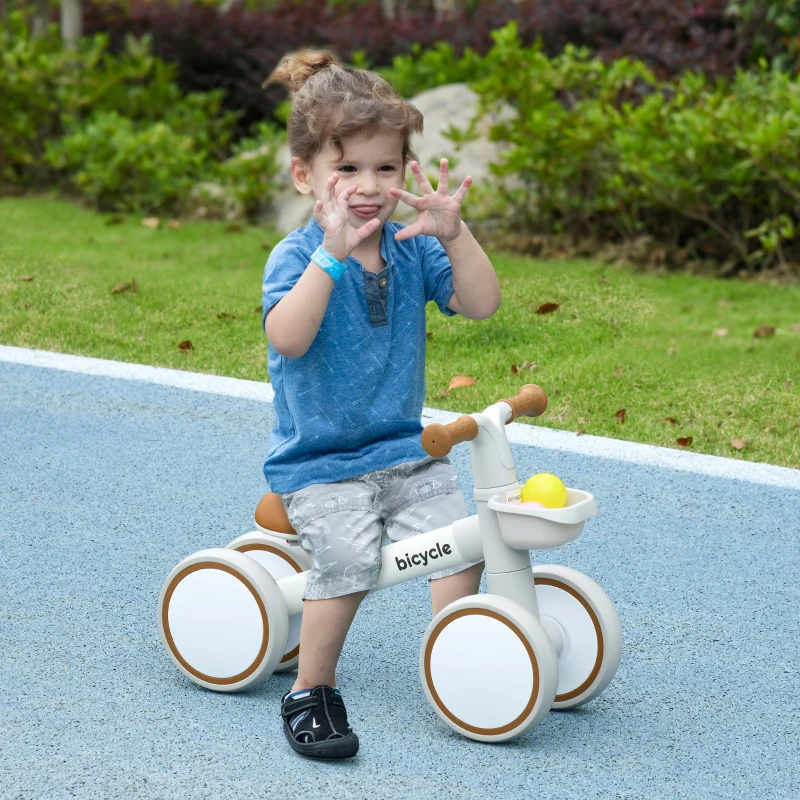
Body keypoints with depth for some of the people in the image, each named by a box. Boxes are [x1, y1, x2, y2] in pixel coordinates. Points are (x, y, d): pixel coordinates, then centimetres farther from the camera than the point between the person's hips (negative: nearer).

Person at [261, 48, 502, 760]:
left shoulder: (413, 249, 3)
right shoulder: (296, 257, -11)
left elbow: (482, 305, -8)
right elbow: (287, 338, -30)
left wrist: (455, 235, -22)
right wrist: (332, 253, -38)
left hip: (404, 448, 5)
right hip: (317, 460, -5)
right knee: (349, 559, -25)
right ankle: (310, 690, -6)